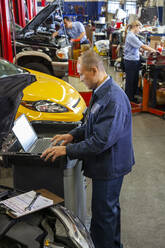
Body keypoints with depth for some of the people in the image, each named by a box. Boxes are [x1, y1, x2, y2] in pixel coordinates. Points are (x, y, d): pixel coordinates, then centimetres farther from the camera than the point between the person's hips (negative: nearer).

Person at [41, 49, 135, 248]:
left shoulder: (113, 100, -29)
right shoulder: (100, 92, 4)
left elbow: (101, 142, -30)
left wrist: (66, 150, -23)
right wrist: (73, 135, 4)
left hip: (110, 166, -10)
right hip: (108, 164, 10)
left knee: (103, 213, 6)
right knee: (110, 207, 26)